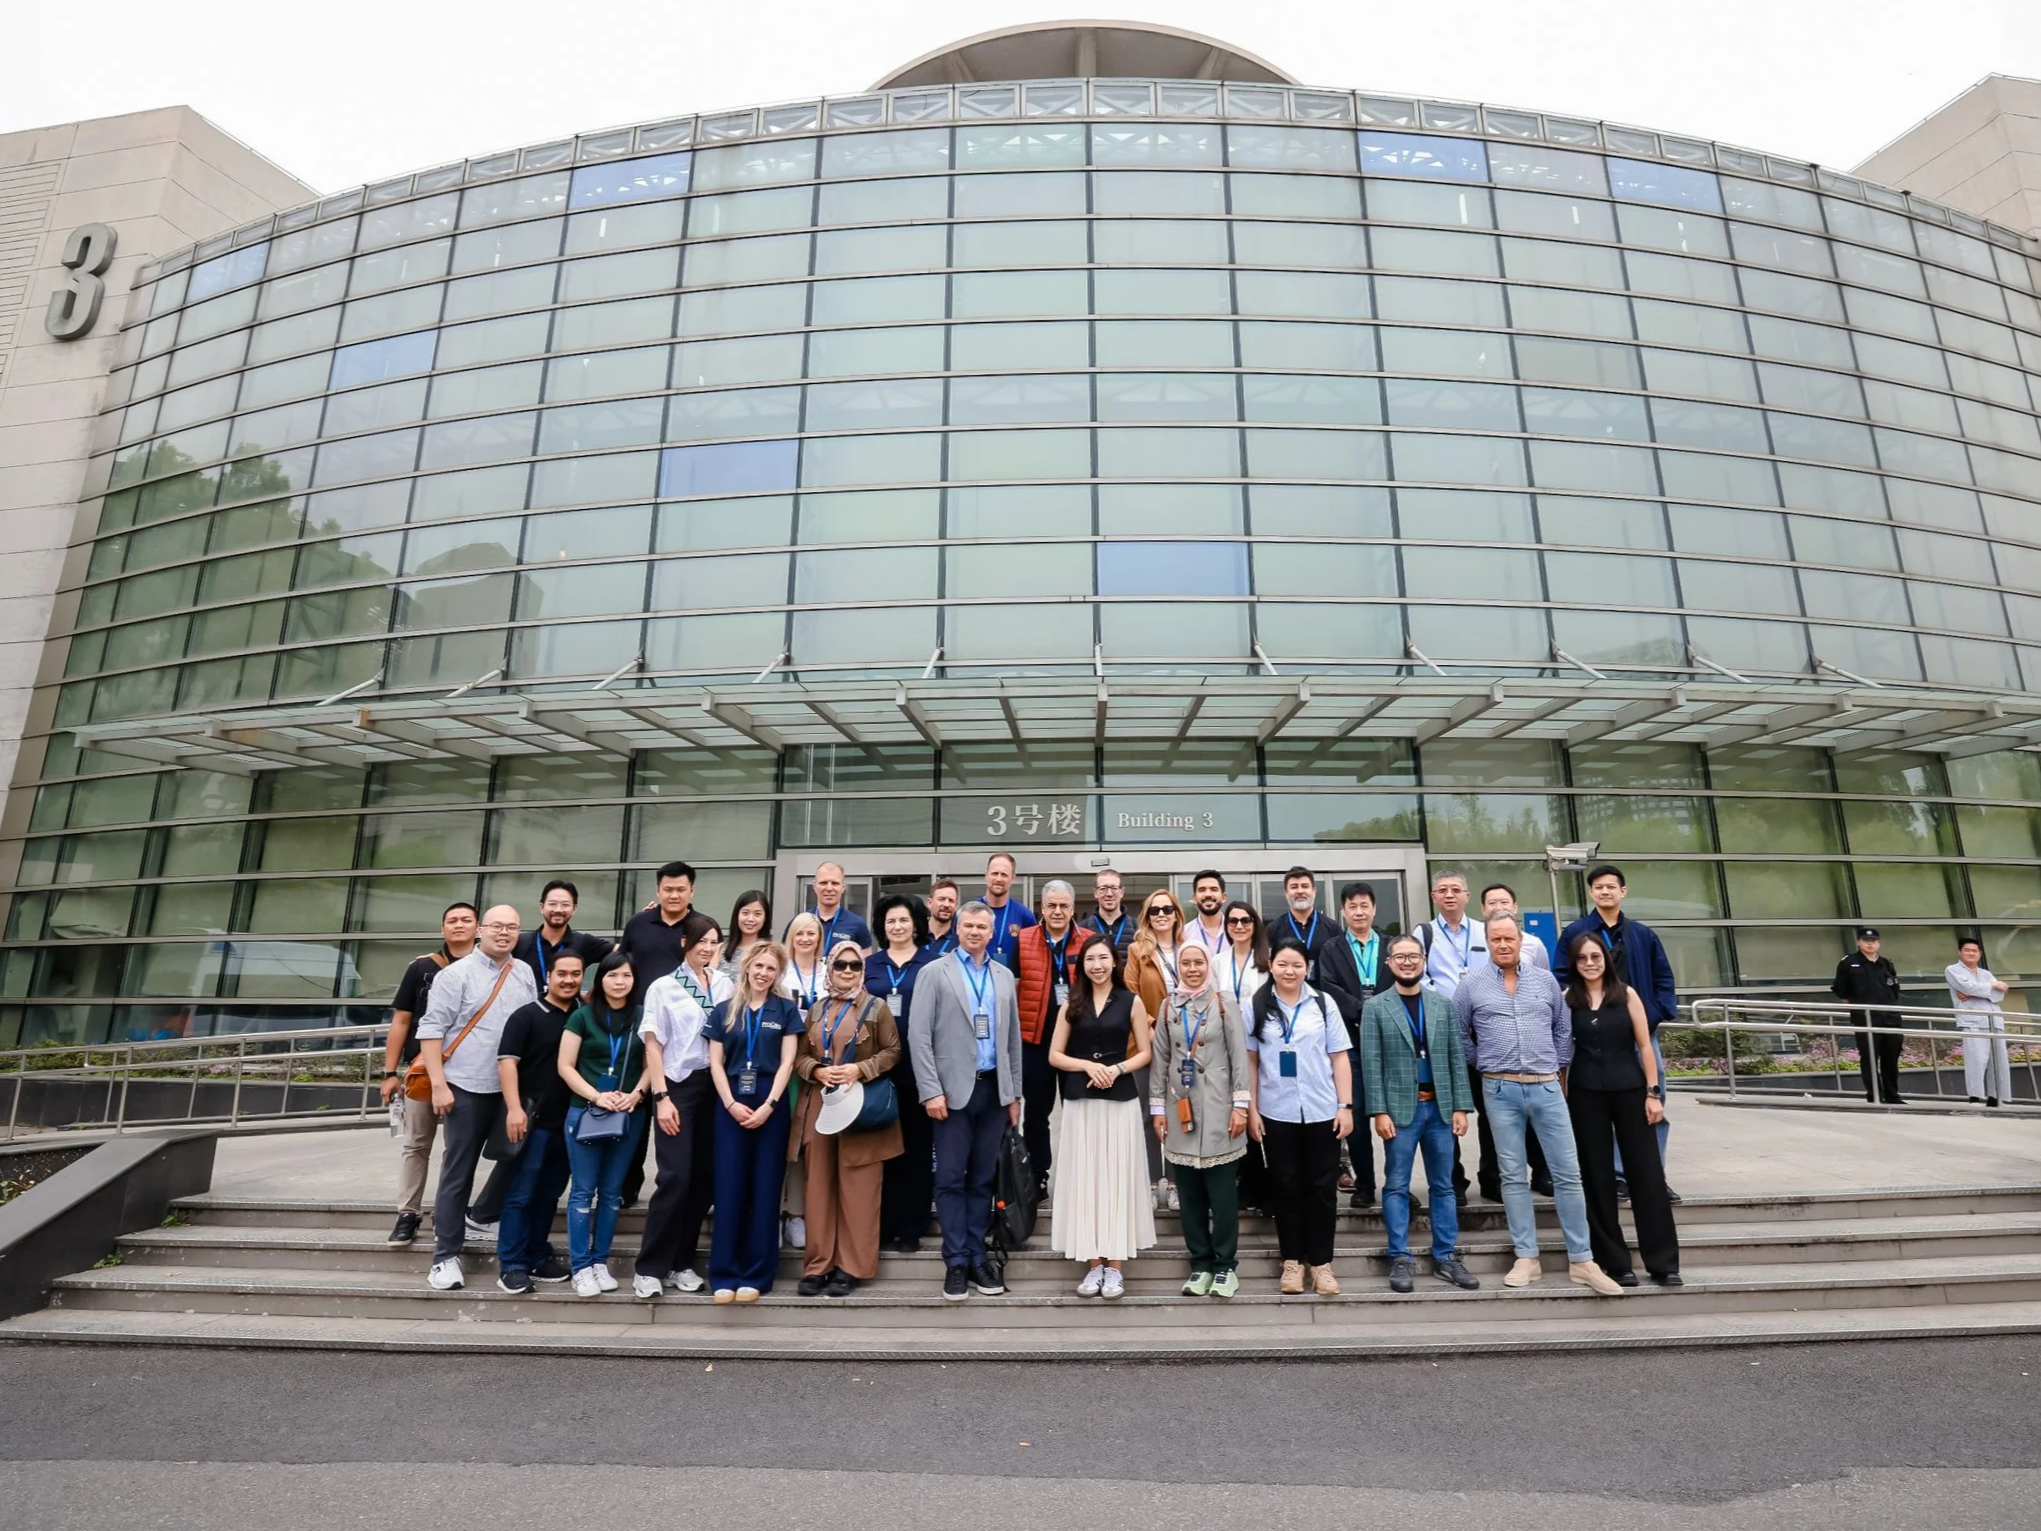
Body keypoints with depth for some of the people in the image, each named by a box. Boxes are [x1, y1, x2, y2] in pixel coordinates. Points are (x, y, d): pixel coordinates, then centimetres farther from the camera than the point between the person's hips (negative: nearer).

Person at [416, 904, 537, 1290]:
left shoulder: (525, 974, 9)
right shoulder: (456, 974, -6)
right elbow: (431, 1029, -9)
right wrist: (439, 1085, -14)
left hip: (513, 1089, 5)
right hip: (467, 1088, -5)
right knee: (457, 1173, 2)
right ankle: (445, 1257, 12)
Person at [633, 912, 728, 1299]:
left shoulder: (726, 984, 7)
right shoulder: (663, 987, -1)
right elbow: (653, 1045, -3)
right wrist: (661, 1097, -9)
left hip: (715, 1086, 3)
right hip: (678, 1086, -3)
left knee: (705, 1178, 6)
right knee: (676, 1177, -7)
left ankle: (683, 1262, 19)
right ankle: (650, 1268, 6)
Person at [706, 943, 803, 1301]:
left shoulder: (786, 1010, 4)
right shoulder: (724, 1010, 7)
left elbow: (786, 1062, -1)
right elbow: (715, 1063, 4)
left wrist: (768, 1106, -11)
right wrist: (731, 1104, -9)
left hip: (771, 1106, -1)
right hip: (731, 1106, 1)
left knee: (765, 1189, 3)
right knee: (729, 1187, 2)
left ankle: (755, 1275, 11)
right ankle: (724, 1273, 11)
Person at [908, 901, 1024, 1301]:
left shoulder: (1004, 977, 11)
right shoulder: (934, 972, -1)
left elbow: (1013, 1038, 14)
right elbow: (919, 1035, -6)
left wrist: (1014, 1093, 11)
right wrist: (931, 1090, -12)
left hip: (994, 1090, 4)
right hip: (955, 1089, -3)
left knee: (982, 1178, 9)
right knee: (951, 1179, 1)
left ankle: (977, 1257, 19)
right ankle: (955, 1262, 12)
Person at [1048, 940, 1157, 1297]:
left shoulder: (1131, 1002, 4)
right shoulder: (1071, 1004, 7)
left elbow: (1145, 1053, 5)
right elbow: (1054, 1056, 5)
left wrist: (1117, 1069, -12)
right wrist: (1088, 1065, -11)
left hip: (1121, 1099, -1)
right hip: (1080, 1100, 1)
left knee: (1117, 1177, 1)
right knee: (1084, 1178, 3)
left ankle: (1114, 1266, 10)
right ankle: (1093, 1265, 13)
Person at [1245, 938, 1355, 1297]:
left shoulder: (1323, 1003, 1)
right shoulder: (1257, 1007, -1)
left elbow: (1340, 1058, 2)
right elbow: (1250, 1061, 2)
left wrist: (1346, 1106, -3)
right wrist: (1250, 1109, -1)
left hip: (1322, 1112, 0)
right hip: (1276, 1113, 0)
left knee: (1322, 1187, 7)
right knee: (1285, 1187, 10)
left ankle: (1321, 1262, 20)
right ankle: (1292, 1260, 22)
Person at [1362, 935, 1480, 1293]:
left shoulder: (1443, 1004, 7)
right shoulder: (1375, 1007, -2)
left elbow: (1457, 1058, 7)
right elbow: (1371, 1063, -5)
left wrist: (1460, 1106, 0)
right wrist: (1379, 1111, -11)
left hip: (1439, 1107, 3)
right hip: (1399, 1108, -3)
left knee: (1443, 1185, 10)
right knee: (1396, 1186, 3)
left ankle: (1445, 1258, 21)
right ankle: (1400, 1259, 12)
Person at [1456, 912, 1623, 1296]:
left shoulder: (1545, 980, 6)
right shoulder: (1471, 985, -1)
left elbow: (1563, 1027, 14)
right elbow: (1458, 1033, 8)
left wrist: (1559, 1068, 9)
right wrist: (1483, 1064, 6)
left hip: (1547, 1088, 2)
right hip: (1501, 1091, -1)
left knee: (1568, 1174, 3)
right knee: (1513, 1176, 5)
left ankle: (1581, 1261, 14)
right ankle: (1527, 1258, 15)